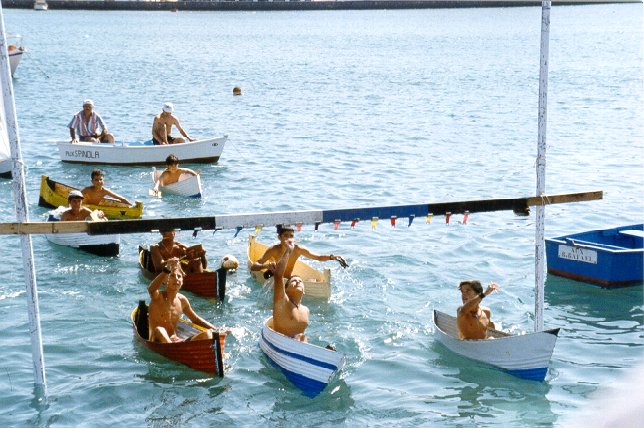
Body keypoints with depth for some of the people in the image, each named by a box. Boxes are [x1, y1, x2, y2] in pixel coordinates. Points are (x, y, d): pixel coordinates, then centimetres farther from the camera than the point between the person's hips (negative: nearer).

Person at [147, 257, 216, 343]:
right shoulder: (158, 297, -10)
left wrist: (214, 329, 10)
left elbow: (195, 319, 22)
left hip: (176, 341, 6)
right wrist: (166, 270, -52)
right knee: (159, 330, -37)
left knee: (207, 334, -11)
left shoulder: (182, 300, 7)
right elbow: (151, 289, -37)